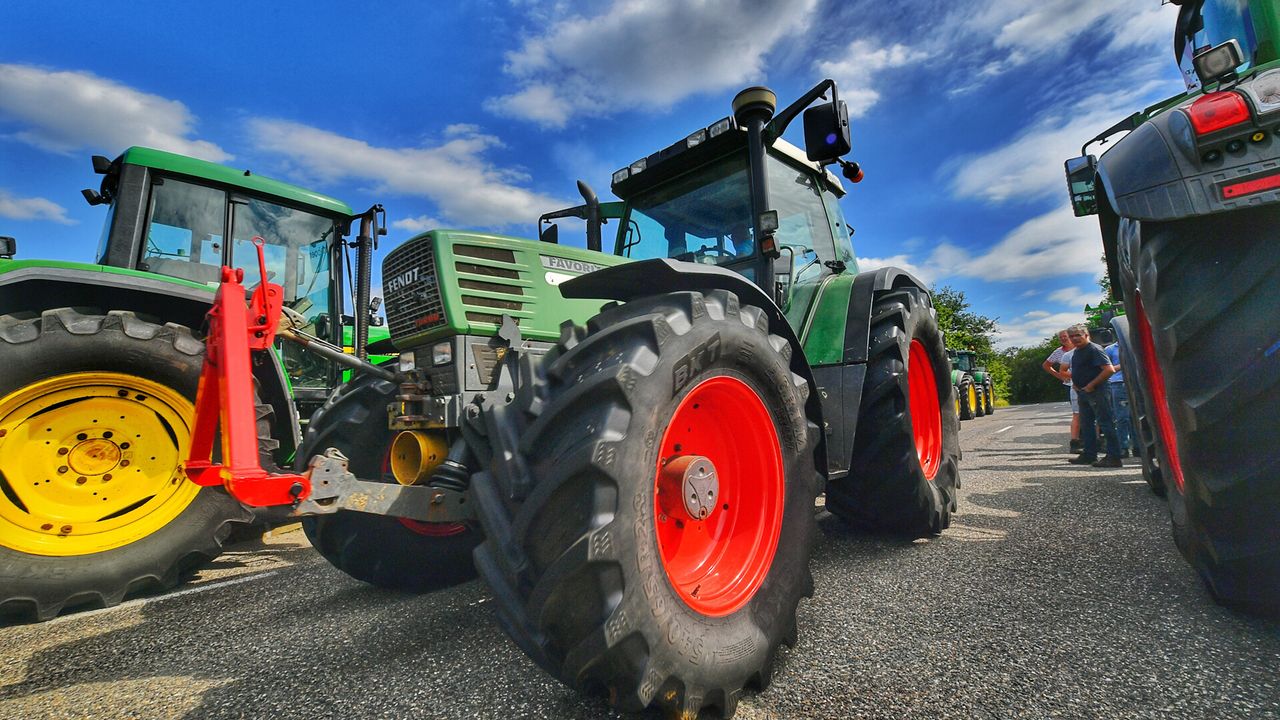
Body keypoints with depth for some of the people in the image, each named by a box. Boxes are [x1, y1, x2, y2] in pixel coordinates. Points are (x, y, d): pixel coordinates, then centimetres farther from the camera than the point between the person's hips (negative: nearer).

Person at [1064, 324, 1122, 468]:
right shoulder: (1076, 352, 15)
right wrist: (1074, 383, 14)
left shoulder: (1094, 349, -13)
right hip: (1082, 392, 10)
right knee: (1086, 424, 14)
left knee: (1106, 423, -6)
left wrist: (1091, 385, -19)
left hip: (1097, 392, -10)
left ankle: (1114, 457, -3)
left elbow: (1109, 369, -23)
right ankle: (1089, 455, 22)